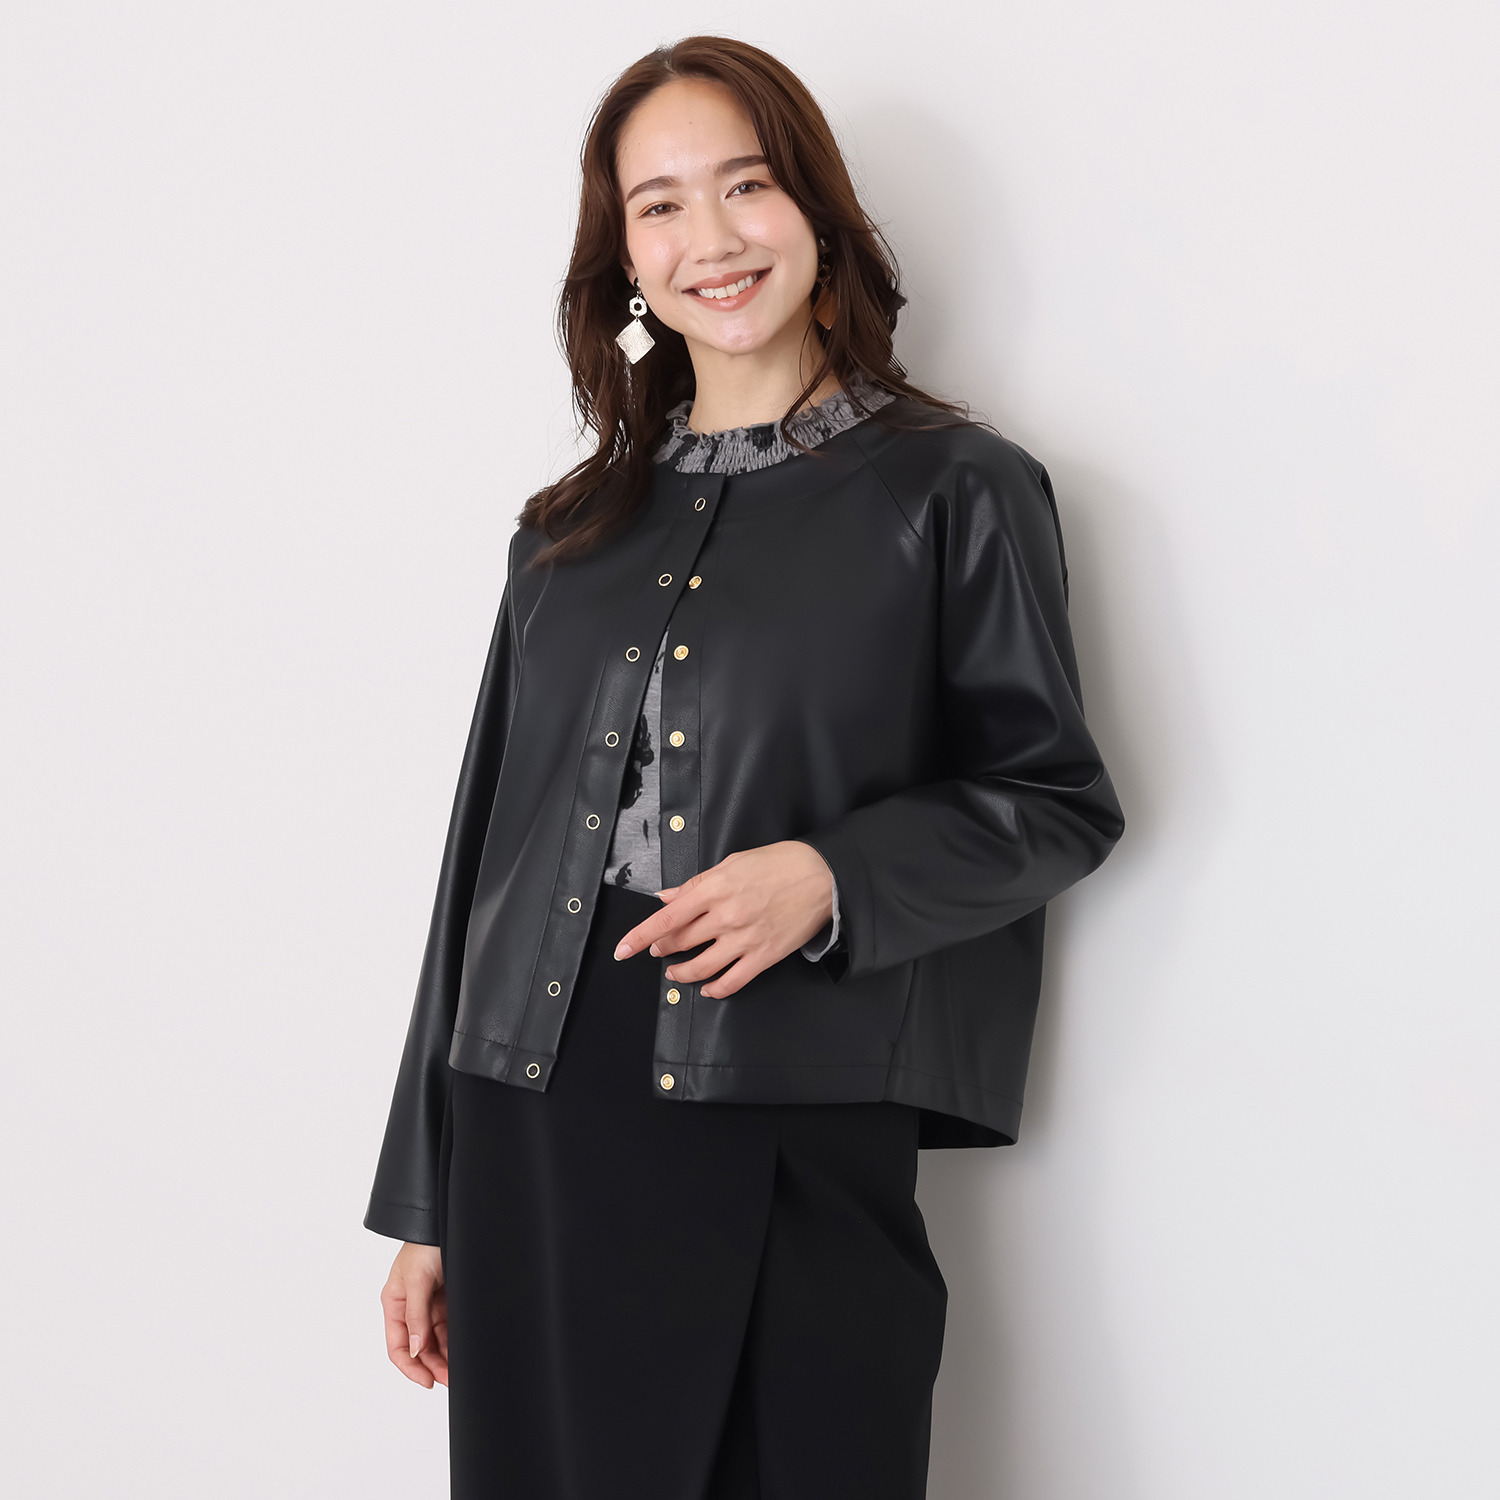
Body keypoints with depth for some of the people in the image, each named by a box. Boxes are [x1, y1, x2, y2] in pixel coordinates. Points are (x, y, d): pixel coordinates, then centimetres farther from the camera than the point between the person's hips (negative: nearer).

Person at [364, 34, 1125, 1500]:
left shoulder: (953, 489, 2)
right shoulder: (571, 528, 14)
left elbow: (1059, 801, 2)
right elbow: (488, 847, 14)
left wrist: (831, 876, -17)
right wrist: (425, 1203, 14)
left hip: (799, 1155, -3)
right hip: (533, 1141, 4)